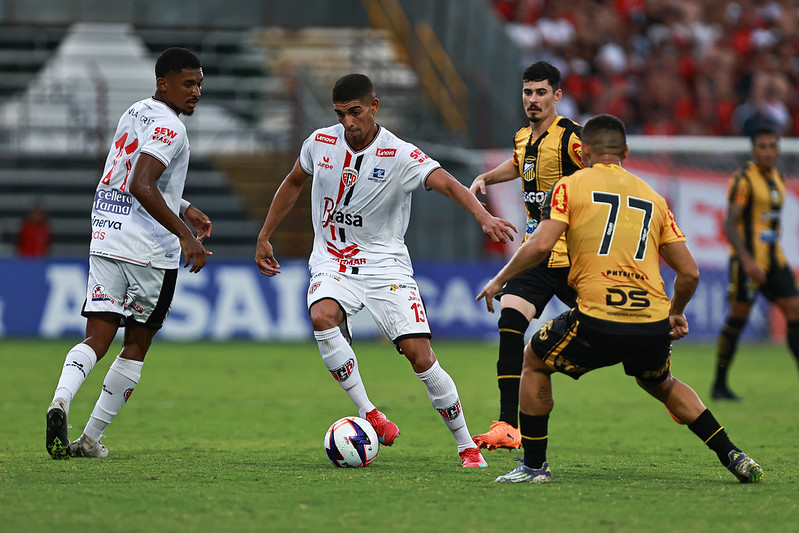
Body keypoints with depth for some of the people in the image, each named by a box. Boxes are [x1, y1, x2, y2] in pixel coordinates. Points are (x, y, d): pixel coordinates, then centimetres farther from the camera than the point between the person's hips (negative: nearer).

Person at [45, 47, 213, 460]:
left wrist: (184, 209, 32)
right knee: (136, 345, 8)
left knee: (97, 338, 0)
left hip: (104, 240, 7)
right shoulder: (169, 127, -13)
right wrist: (185, 236, -27)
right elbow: (142, 187, -25)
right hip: (150, 251, -7)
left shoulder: (134, 114, 16)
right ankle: (90, 438, 7)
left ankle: (61, 400, -29)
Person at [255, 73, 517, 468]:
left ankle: (466, 446, 5)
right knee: (322, 317, -32)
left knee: (420, 356, -12)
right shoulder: (321, 143, -1)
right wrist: (264, 237, 19)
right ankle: (368, 414, -23)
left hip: (385, 263, -2)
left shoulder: (401, 156, -15)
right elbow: (293, 183, 18)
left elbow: (447, 184, -30)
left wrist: (484, 218, -48)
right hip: (332, 262, 2)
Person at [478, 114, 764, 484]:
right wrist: (676, 313, 36)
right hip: (653, 325, 4)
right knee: (661, 384, 33)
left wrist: (499, 280, 9)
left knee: (534, 361, 23)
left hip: (599, 321, -4)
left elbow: (540, 245, -7)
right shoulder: (652, 197, 18)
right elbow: (689, 273, 17)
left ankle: (534, 465, 18)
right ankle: (733, 457, 23)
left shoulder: (572, 185, 7)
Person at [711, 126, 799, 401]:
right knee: (738, 317, -4)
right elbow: (730, 224, -17)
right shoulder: (743, 179, -11)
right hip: (748, 259, -7)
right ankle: (719, 385, 6)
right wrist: (747, 260, -26)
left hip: (774, 260, 7)